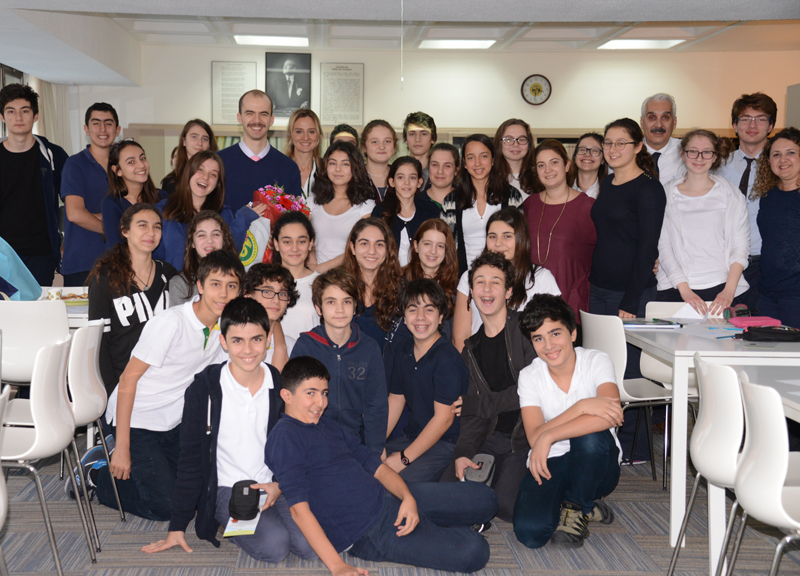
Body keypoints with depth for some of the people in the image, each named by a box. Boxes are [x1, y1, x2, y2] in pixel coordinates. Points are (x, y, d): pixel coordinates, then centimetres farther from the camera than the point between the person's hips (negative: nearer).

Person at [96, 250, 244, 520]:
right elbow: (128, 379, -21)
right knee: (164, 506, -10)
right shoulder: (170, 323, -24)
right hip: (136, 420, -7)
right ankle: (98, 474, 12)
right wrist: (122, 448, -20)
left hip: (173, 423, 7)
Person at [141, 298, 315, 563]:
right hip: (227, 490, -4)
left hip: (274, 488, 4)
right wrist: (177, 527, -4)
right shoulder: (204, 389, -8)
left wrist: (279, 485, -9)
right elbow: (190, 459, -3)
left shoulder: (281, 386, 1)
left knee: (312, 546, -18)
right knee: (273, 546, -27)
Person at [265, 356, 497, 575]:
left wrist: (407, 497, -6)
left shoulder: (328, 427, 16)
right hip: (367, 533, -9)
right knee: (472, 550, -18)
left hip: (388, 498, 9)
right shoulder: (285, 436, -12)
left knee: (484, 499, 5)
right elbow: (299, 508, -19)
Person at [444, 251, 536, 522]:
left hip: (527, 435, -5)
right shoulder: (471, 346, 11)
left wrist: (475, 403, -7)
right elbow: (472, 413, 7)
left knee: (504, 506, -19)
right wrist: (462, 452, -12)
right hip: (491, 435, 5)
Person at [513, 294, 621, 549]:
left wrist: (549, 437, -30)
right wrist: (581, 406, -29)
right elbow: (534, 437, -18)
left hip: (597, 467, -1)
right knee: (529, 531, -25)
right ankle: (587, 506, 9)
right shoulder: (529, 376, -5)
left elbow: (610, 417, -31)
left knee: (590, 435, -36)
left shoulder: (597, 362, -11)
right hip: (550, 464, 1)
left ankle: (577, 508, -6)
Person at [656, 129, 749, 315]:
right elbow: (662, 246, 1)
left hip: (719, 289, 0)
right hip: (674, 290, 0)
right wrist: (684, 289, -10)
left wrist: (729, 290, -9)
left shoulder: (730, 194, 8)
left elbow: (740, 247, 5)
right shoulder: (667, 194, 7)